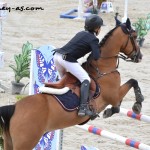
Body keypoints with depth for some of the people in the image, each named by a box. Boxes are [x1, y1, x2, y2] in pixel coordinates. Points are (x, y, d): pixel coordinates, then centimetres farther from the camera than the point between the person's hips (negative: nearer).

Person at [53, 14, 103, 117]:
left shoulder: (81, 34, 22)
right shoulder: (93, 39, -2)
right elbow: (96, 57, -12)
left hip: (57, 55, 8)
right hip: (68, 60, -8)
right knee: (86, 80, -8)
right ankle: (83, 108, -21)